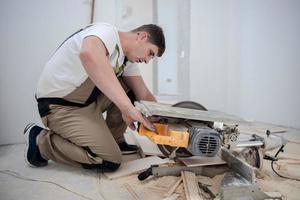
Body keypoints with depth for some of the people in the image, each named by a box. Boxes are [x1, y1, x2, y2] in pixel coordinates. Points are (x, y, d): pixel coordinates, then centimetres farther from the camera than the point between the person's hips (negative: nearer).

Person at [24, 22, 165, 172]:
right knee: (111, 161, -14)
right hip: (61, 105, -9)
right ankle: (40, 141, -1)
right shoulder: (107, 31, -21)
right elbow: (88, 54, -46)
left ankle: (114, 141, 12)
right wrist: (127, 107, -47)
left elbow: (144, 95, 6)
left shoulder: (127, 59, 5)